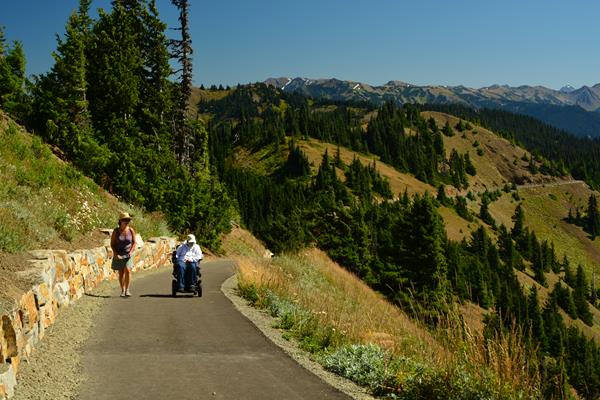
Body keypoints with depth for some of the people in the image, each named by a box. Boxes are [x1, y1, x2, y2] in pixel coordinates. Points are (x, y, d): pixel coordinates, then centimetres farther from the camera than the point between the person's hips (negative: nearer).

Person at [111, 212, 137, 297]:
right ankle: (122, 291, 21)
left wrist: (131, 252, -14)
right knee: (121, 273, 7)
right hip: (118, 255, 0)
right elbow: (112, 244, -5)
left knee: (127, 270, -17)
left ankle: (127, 290, -10)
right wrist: (116, 254, -15)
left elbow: (134, 243, 1)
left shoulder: (131, 230, -7)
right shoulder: (116, 231, -10)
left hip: (128, 254, 0)